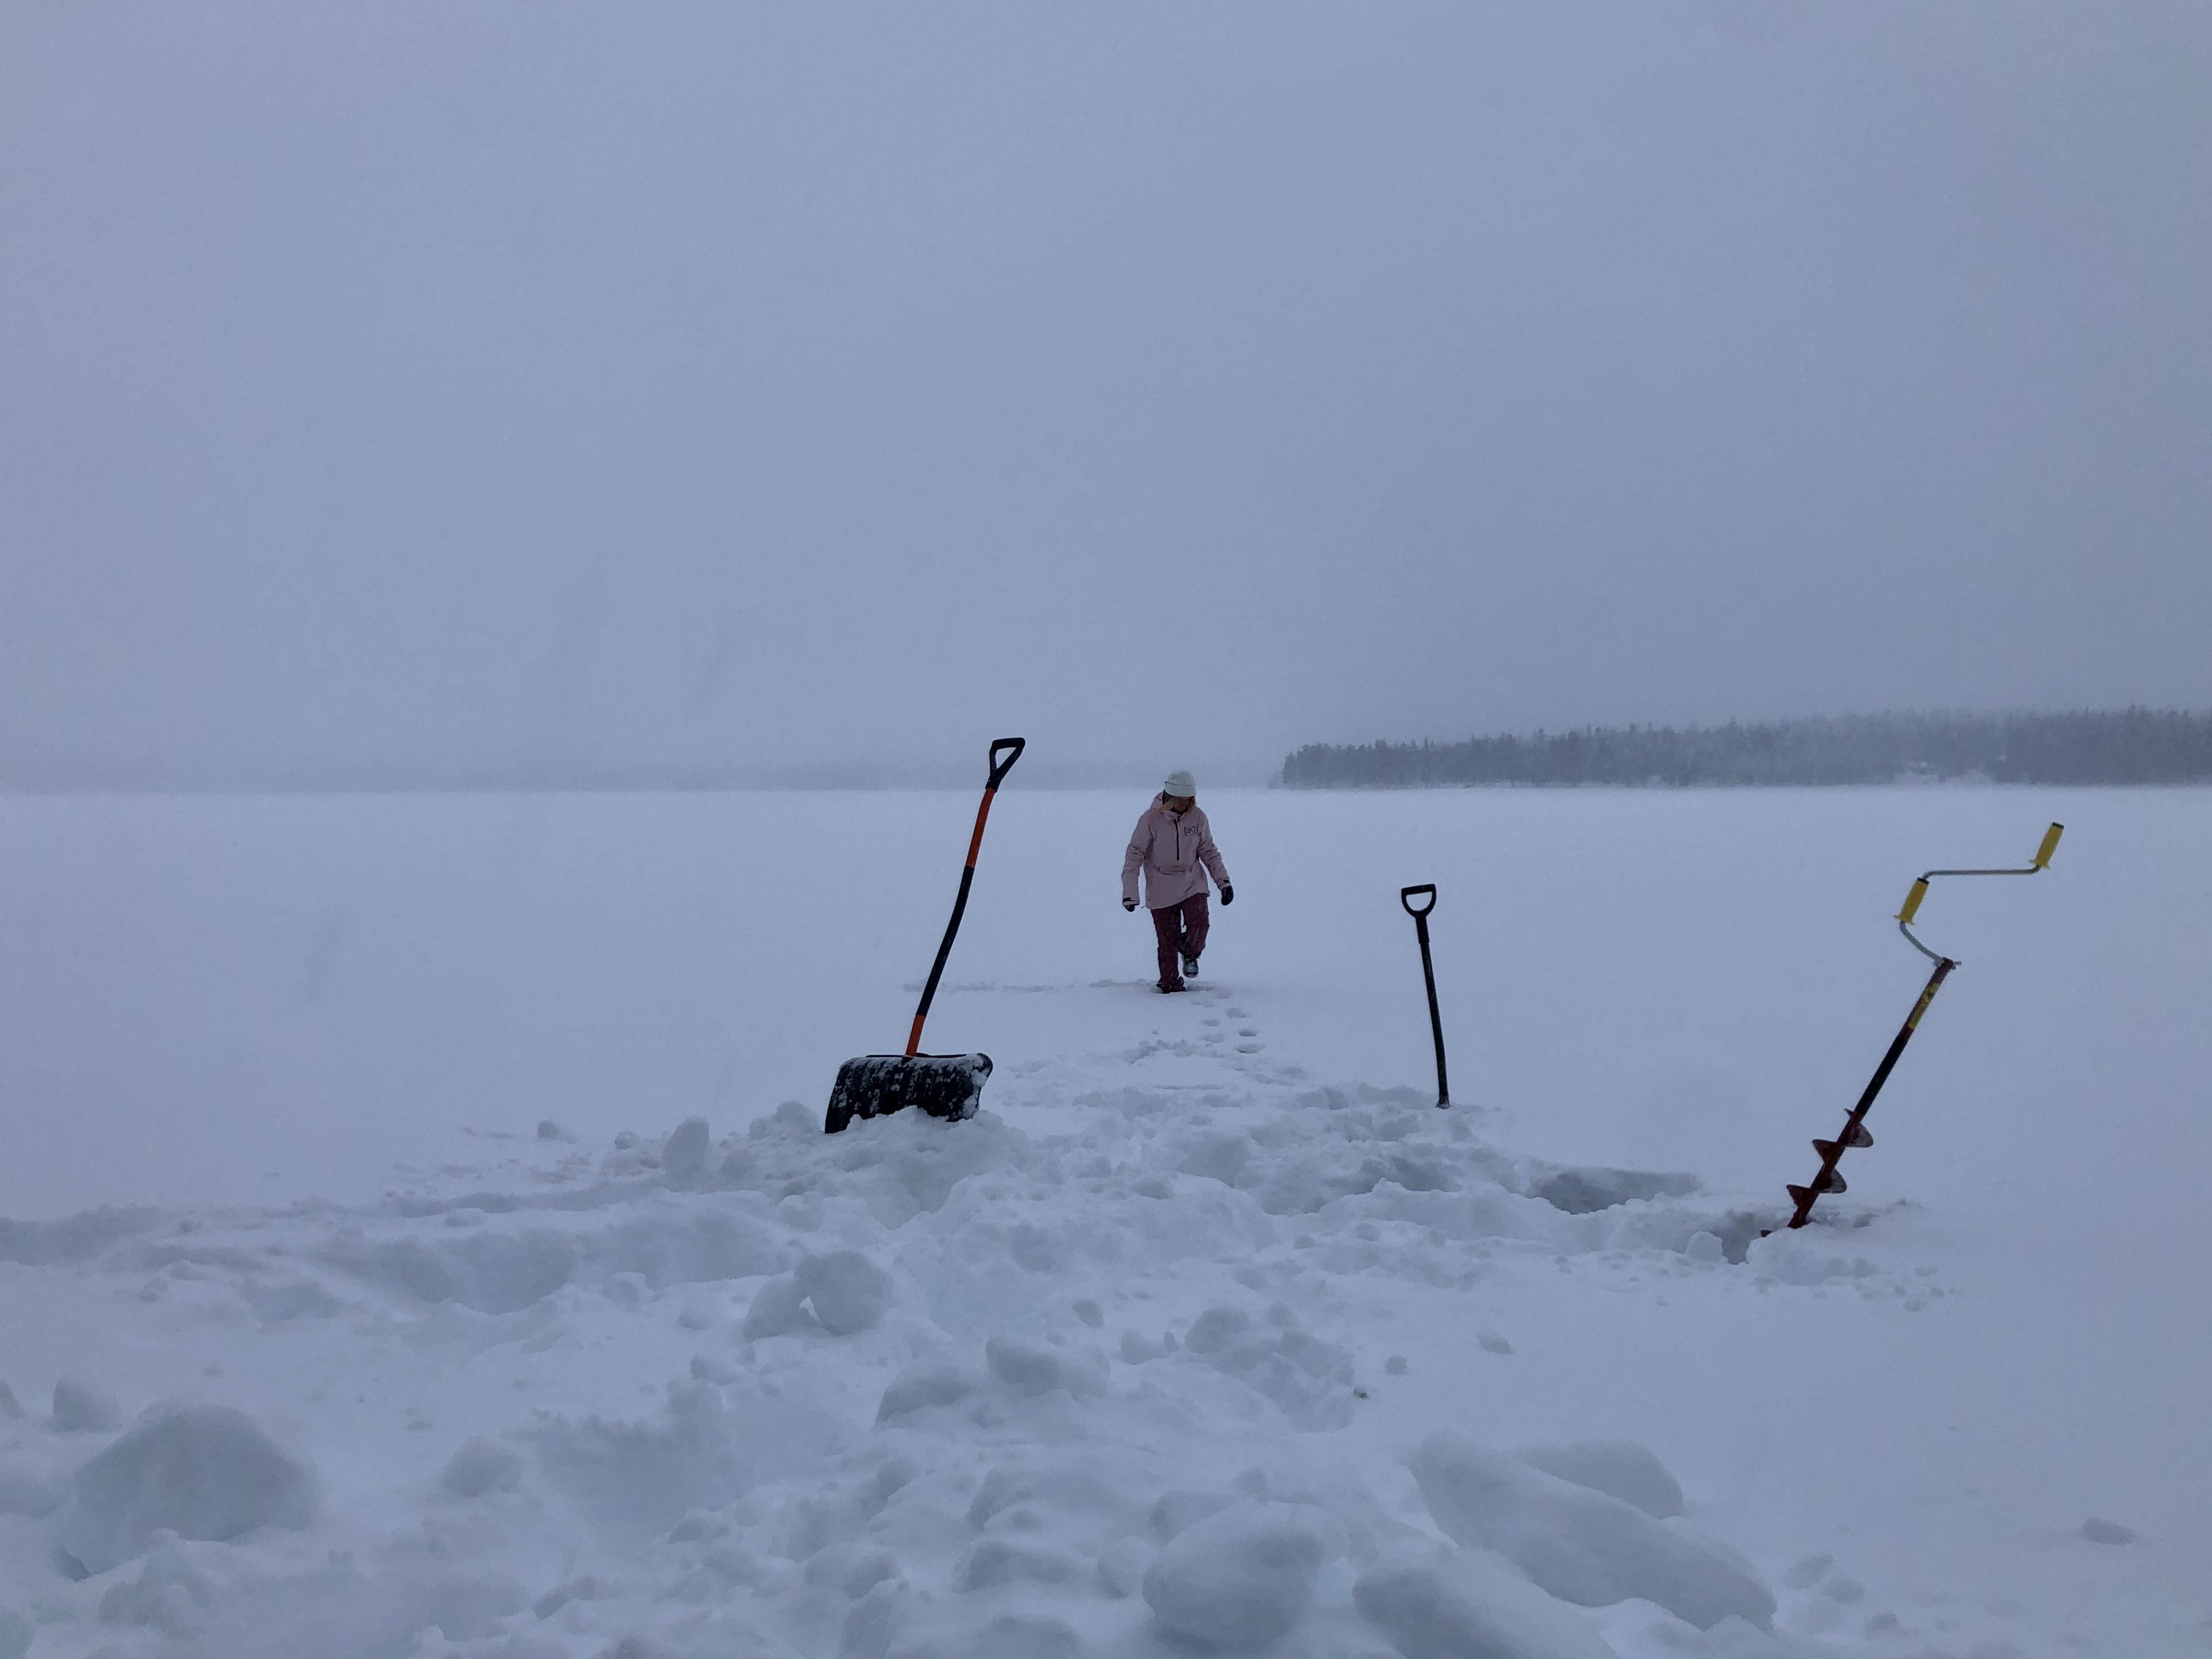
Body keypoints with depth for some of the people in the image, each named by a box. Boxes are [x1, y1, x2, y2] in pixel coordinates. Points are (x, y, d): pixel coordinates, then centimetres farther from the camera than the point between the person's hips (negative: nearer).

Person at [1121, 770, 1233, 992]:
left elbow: (1209, 851, 9)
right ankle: (1170, 983, 19)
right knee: (1167, 940, 0)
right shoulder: (1151, 819, -12)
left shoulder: (1197, 817, -3)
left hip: (1193, 884, 2)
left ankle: (1190, 953, 15)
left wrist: (1224, 881, 2)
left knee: (1199, 924, -17)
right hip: (1161, 889, -2)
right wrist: (1130, 891, -14)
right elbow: (1135, 855, -9)